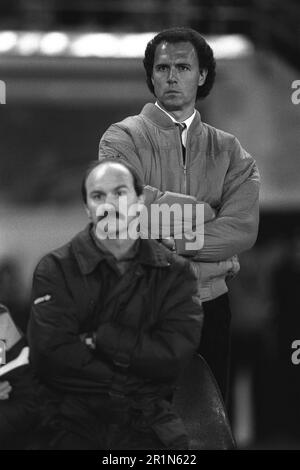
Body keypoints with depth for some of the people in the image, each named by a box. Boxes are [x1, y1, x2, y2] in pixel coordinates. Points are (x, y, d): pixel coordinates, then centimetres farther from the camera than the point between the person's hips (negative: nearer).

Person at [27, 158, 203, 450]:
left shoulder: (174, 272, 8)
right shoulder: (55, 270, 3)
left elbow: (174, 354, -5)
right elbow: (49, 355, -9)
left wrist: (100, 337, -9)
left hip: (148, 421, 2)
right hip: (74, 422, -1)